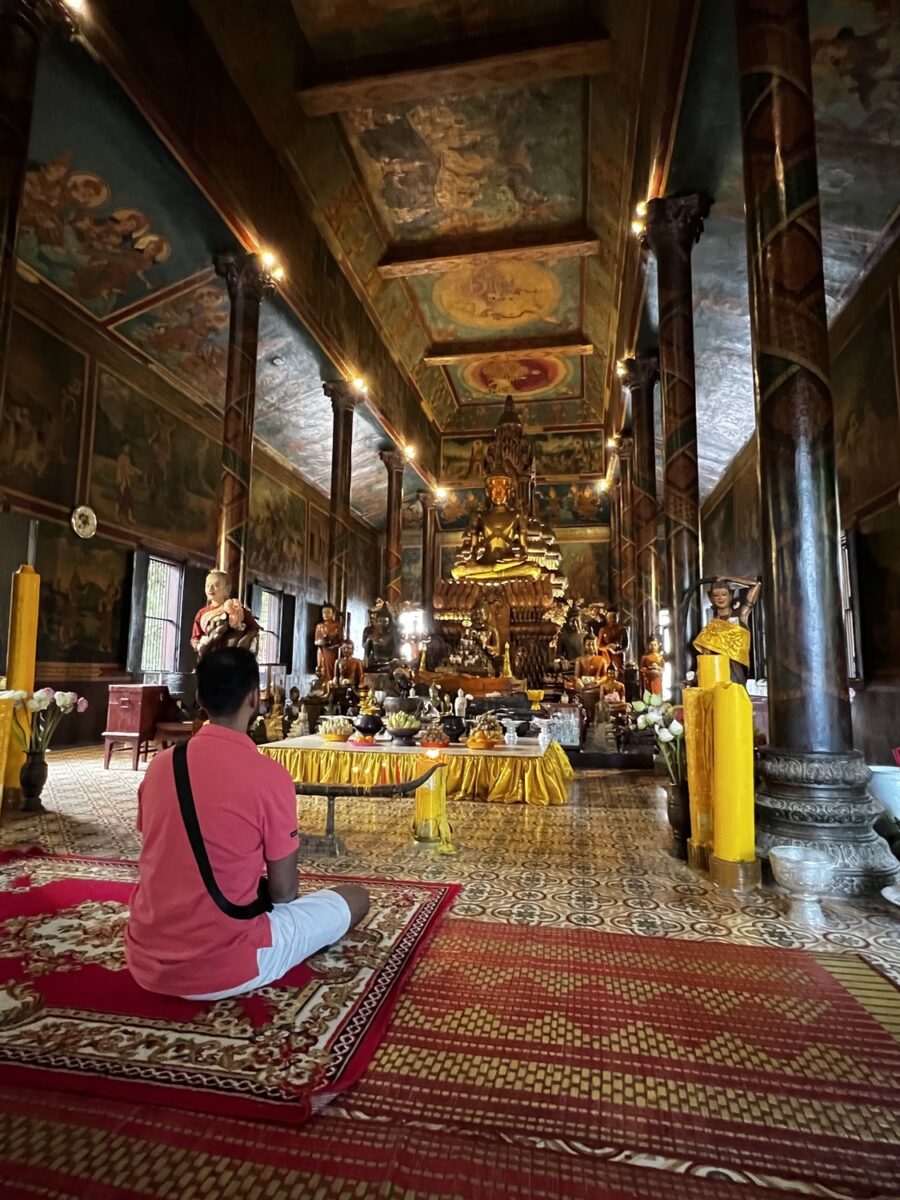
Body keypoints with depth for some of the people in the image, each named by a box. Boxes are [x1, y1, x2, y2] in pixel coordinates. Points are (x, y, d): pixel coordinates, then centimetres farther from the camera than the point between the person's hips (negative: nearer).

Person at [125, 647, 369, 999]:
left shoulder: (159, 765, -3)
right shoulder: (269, 775, -20)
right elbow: (283, 891, -10)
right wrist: (265, 897, 14)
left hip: (146, 963, 6)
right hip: (222, 970, -5)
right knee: (355, 897, 11)